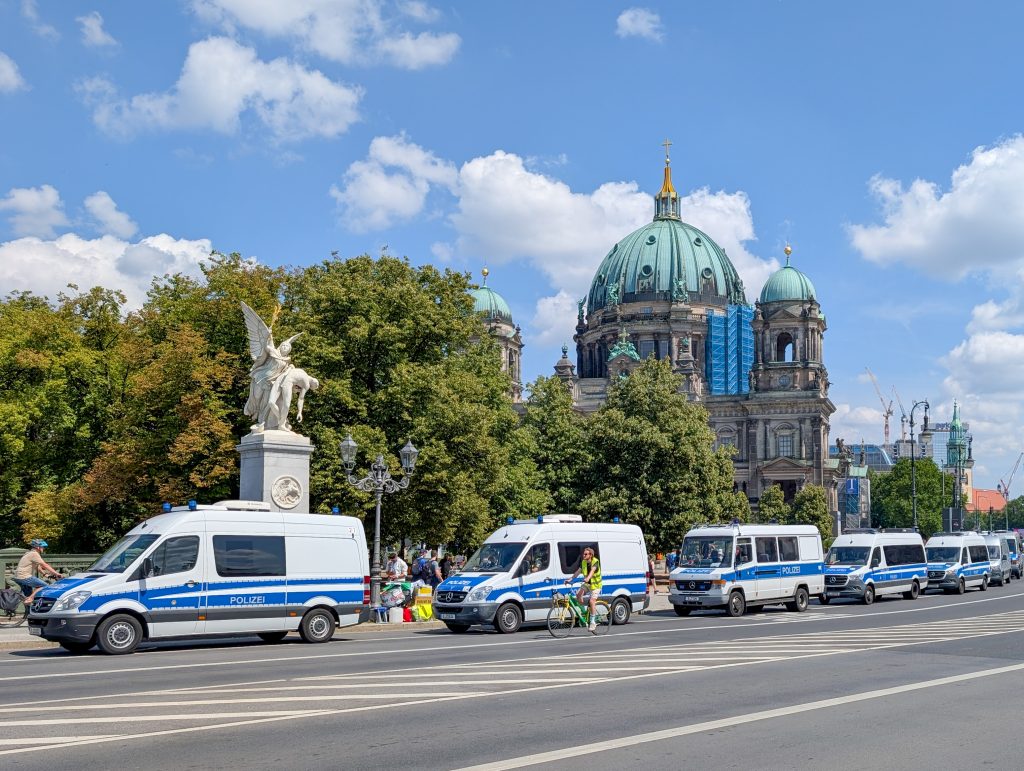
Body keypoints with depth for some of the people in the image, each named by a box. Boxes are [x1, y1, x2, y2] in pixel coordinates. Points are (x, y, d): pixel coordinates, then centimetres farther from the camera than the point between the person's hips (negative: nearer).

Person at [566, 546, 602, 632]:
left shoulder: (595, 561, -18)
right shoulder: (583, 562, 1)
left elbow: (592, 570, -36)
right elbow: (578, 571, -3)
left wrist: (587, 578, -53)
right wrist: (570, 579, -17)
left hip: (595, 584, -6)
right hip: (587, 583, 6)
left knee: (592, 601, -18)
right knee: (578, 594, -18)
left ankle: (592, 622, -9)